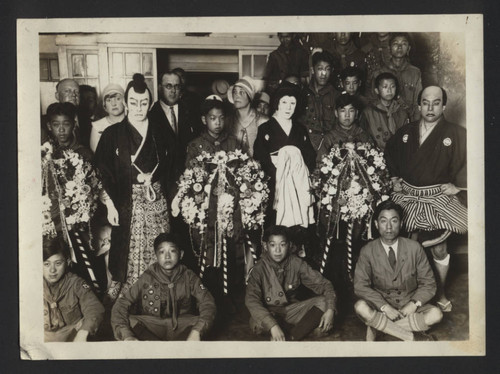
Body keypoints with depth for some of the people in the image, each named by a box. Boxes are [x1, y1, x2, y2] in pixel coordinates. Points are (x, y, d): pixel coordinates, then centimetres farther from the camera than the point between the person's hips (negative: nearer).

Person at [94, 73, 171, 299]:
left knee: (158, 251, 3)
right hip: (126, 202, -2)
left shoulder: (158, 132, 9)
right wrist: (110, 204, -9)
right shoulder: (113, 134, -1)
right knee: (128, 251, 0)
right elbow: (103, 171, -5)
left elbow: (165, 166, 17)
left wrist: (152, 176, 1)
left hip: (156, 200, 3)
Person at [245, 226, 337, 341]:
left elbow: (323, 284, -6)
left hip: (292, 309, 3)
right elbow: (251, 300, -30)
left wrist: (330, 310, -26)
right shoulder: (259, 269, -17)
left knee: (323, 302, -19)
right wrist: (273, 326, -43)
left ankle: (290, 337, -27)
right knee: (257, 322, -36)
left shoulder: (297, 264, -9)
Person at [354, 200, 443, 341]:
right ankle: (410, 337, -23)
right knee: (361, 307, -32)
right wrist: (385, 307, -23)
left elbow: (428, 284, 0)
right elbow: (360, 286, -10)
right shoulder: (367, 251, -6)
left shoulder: (414, 248, -5)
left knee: (436, 314, -26)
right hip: (381, 303, -2)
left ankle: (378, 325, -20)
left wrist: (414, 304, -18)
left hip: (409, 304, 2)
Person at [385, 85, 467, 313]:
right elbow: (390, 154, 20)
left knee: (439, 249, 6)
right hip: (408, 197, 3)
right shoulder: (405, 132, 5)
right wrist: (394, 178, 13)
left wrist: (458, 186, -9)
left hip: (438, 199, -3)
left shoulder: (456, 134, -8)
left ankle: (440, 294, 25)